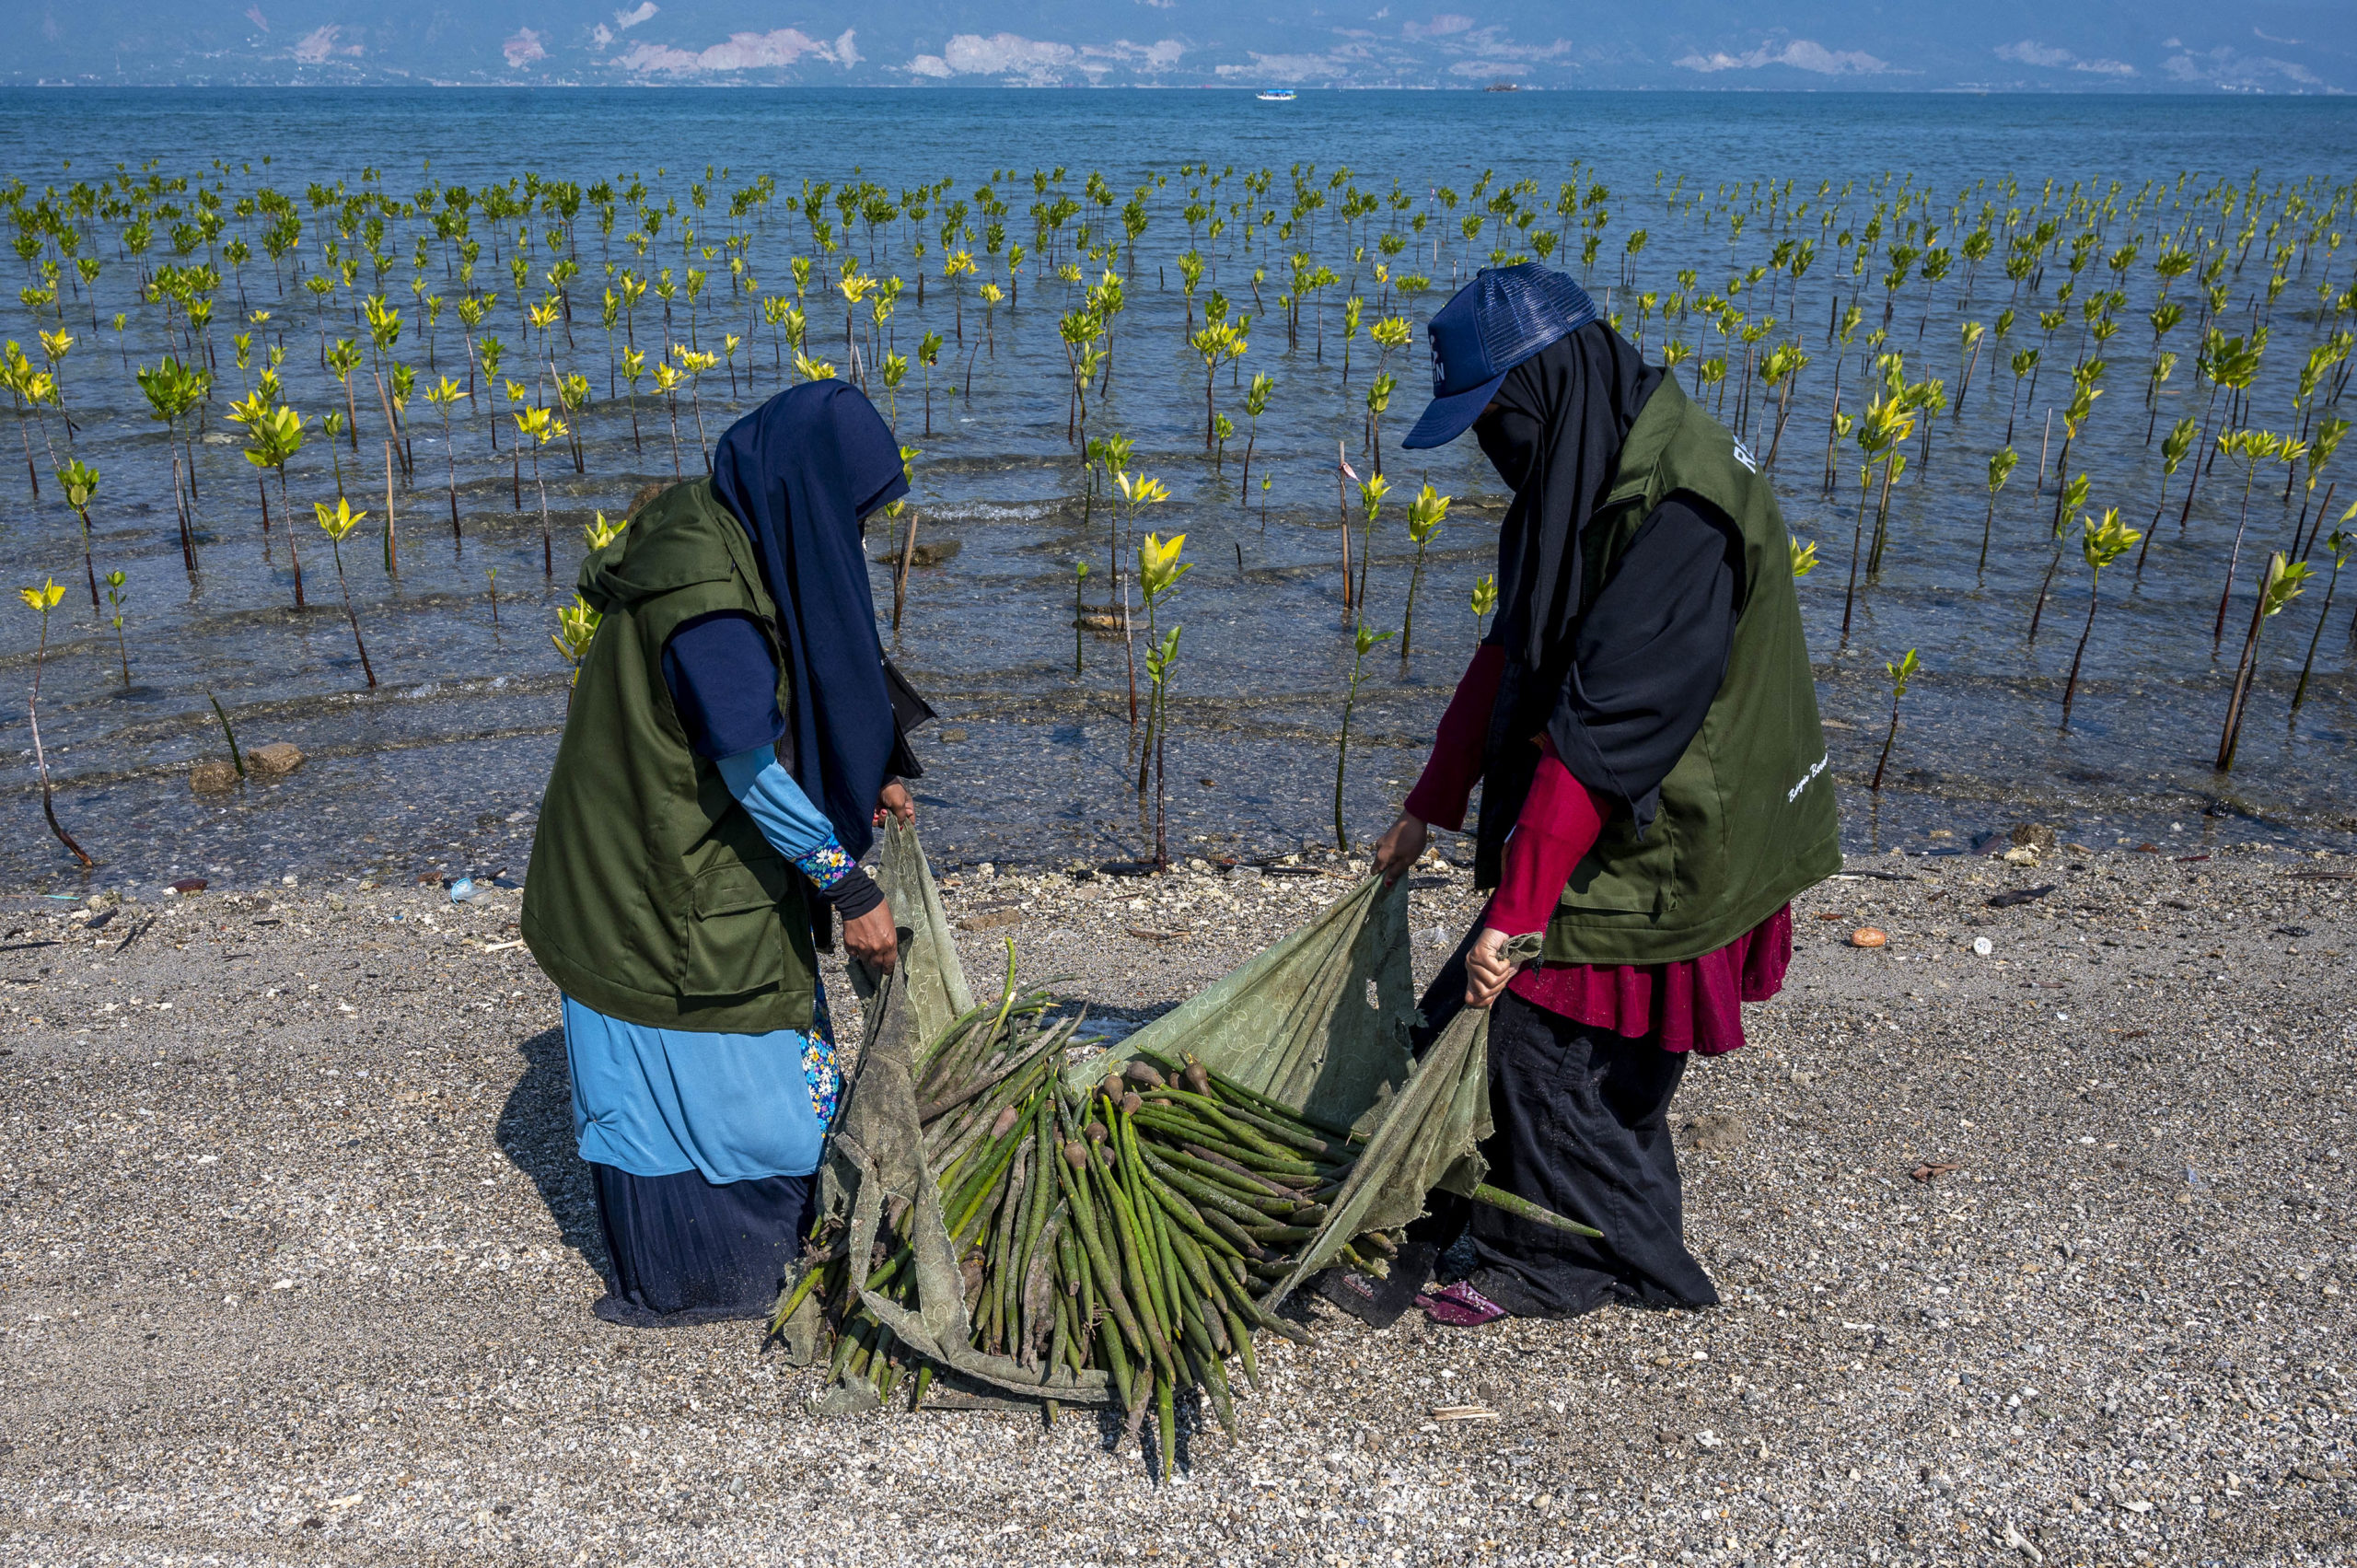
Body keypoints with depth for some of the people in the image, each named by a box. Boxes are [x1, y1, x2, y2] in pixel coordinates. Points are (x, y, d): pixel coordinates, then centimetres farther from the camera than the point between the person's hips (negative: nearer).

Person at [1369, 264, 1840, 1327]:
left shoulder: (1677, 511, -26)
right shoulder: (1586, 470, 5)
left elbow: (1607, 725, -28)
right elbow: (1512, 650, 11)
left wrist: (1517, 905, -25)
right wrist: (1431, 806, 13)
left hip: (1660, 842, -9)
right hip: (1603, 816, 9)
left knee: (1548, 1034, -1)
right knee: (1478, 1014, 13)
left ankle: (1562, 1266, 22)